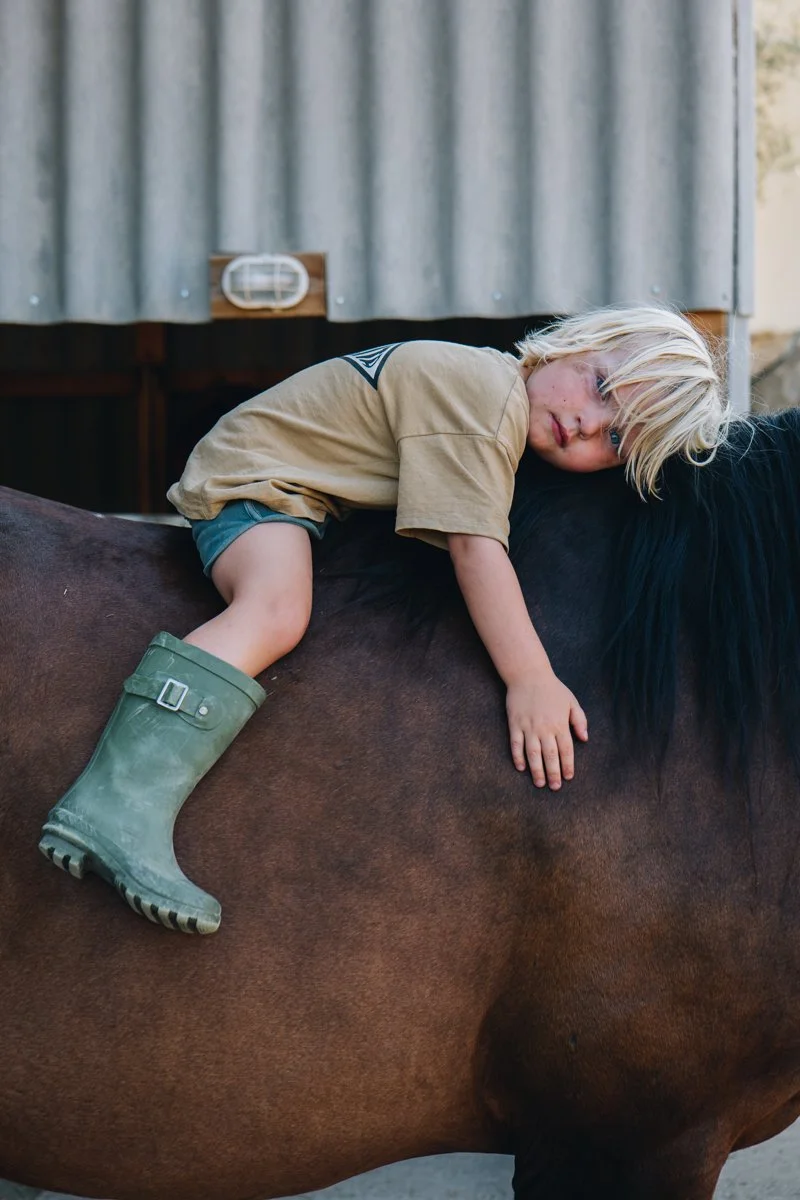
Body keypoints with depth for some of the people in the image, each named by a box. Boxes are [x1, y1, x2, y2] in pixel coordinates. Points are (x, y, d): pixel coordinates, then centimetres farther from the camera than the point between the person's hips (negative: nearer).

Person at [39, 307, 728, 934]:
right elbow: (474, 546, -31)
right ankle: (117, 806, -46)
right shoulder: (481, 392, -25)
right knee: (277, 610, -33)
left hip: (322, 497, 11)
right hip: (252, 480, -11)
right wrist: (530, 681, -33)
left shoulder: (509, 409, 4)